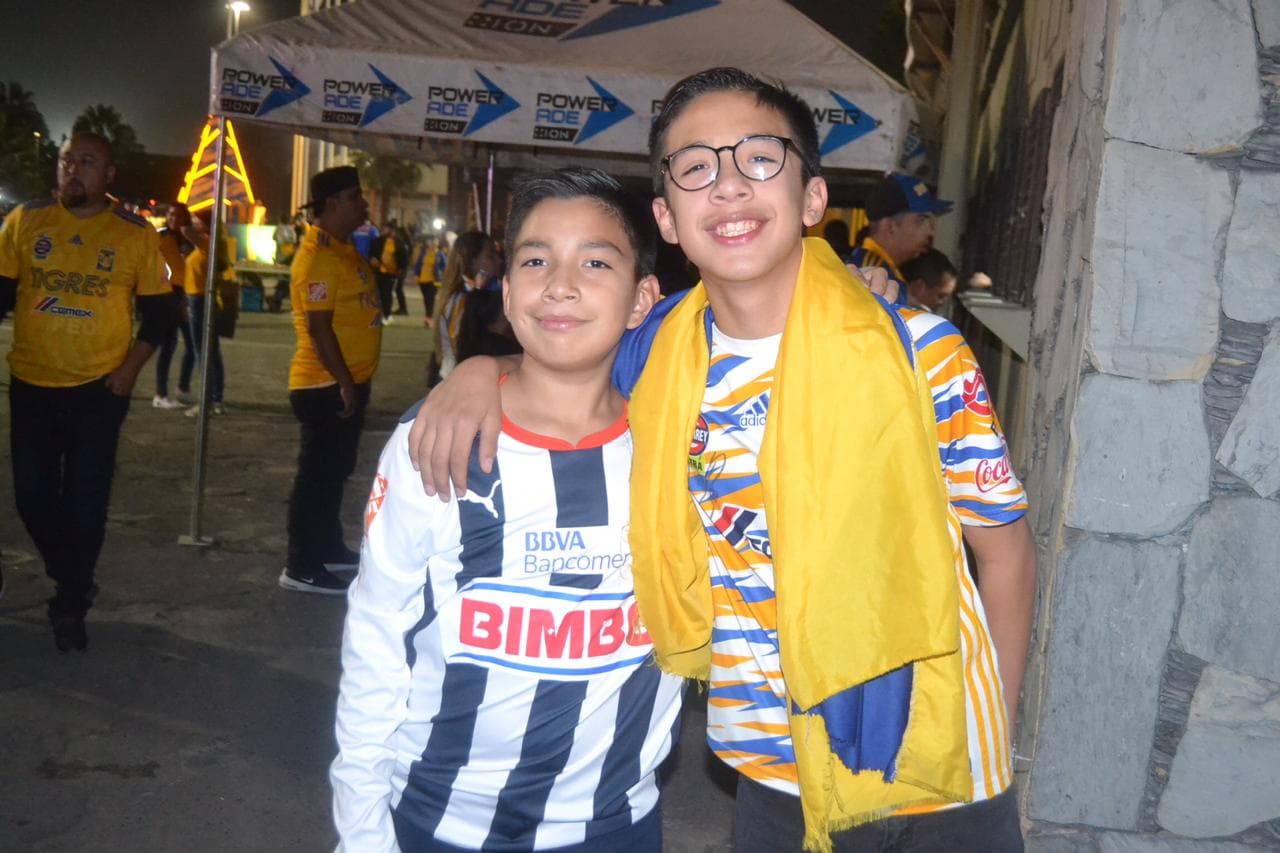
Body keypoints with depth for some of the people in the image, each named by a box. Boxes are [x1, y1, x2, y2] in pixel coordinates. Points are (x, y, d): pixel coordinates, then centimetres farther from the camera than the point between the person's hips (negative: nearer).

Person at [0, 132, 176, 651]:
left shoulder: (136, 234, -2)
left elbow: (159, 311, 1)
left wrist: (130, 368, -8)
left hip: (99, 390, -2)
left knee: (85, 503, 3)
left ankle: (70, 606, 21)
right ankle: (73, 581, 34)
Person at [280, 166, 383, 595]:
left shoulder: (343, 249, 13)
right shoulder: (318, 256, -19)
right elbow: (319, 327, -23)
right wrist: (344, 382, -23)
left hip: (348, 382, 10)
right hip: (327, 386, -10)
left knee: (335, 471, 19)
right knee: (318, 474, -3)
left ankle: (329, 546, 32)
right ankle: (301, 567, 5)